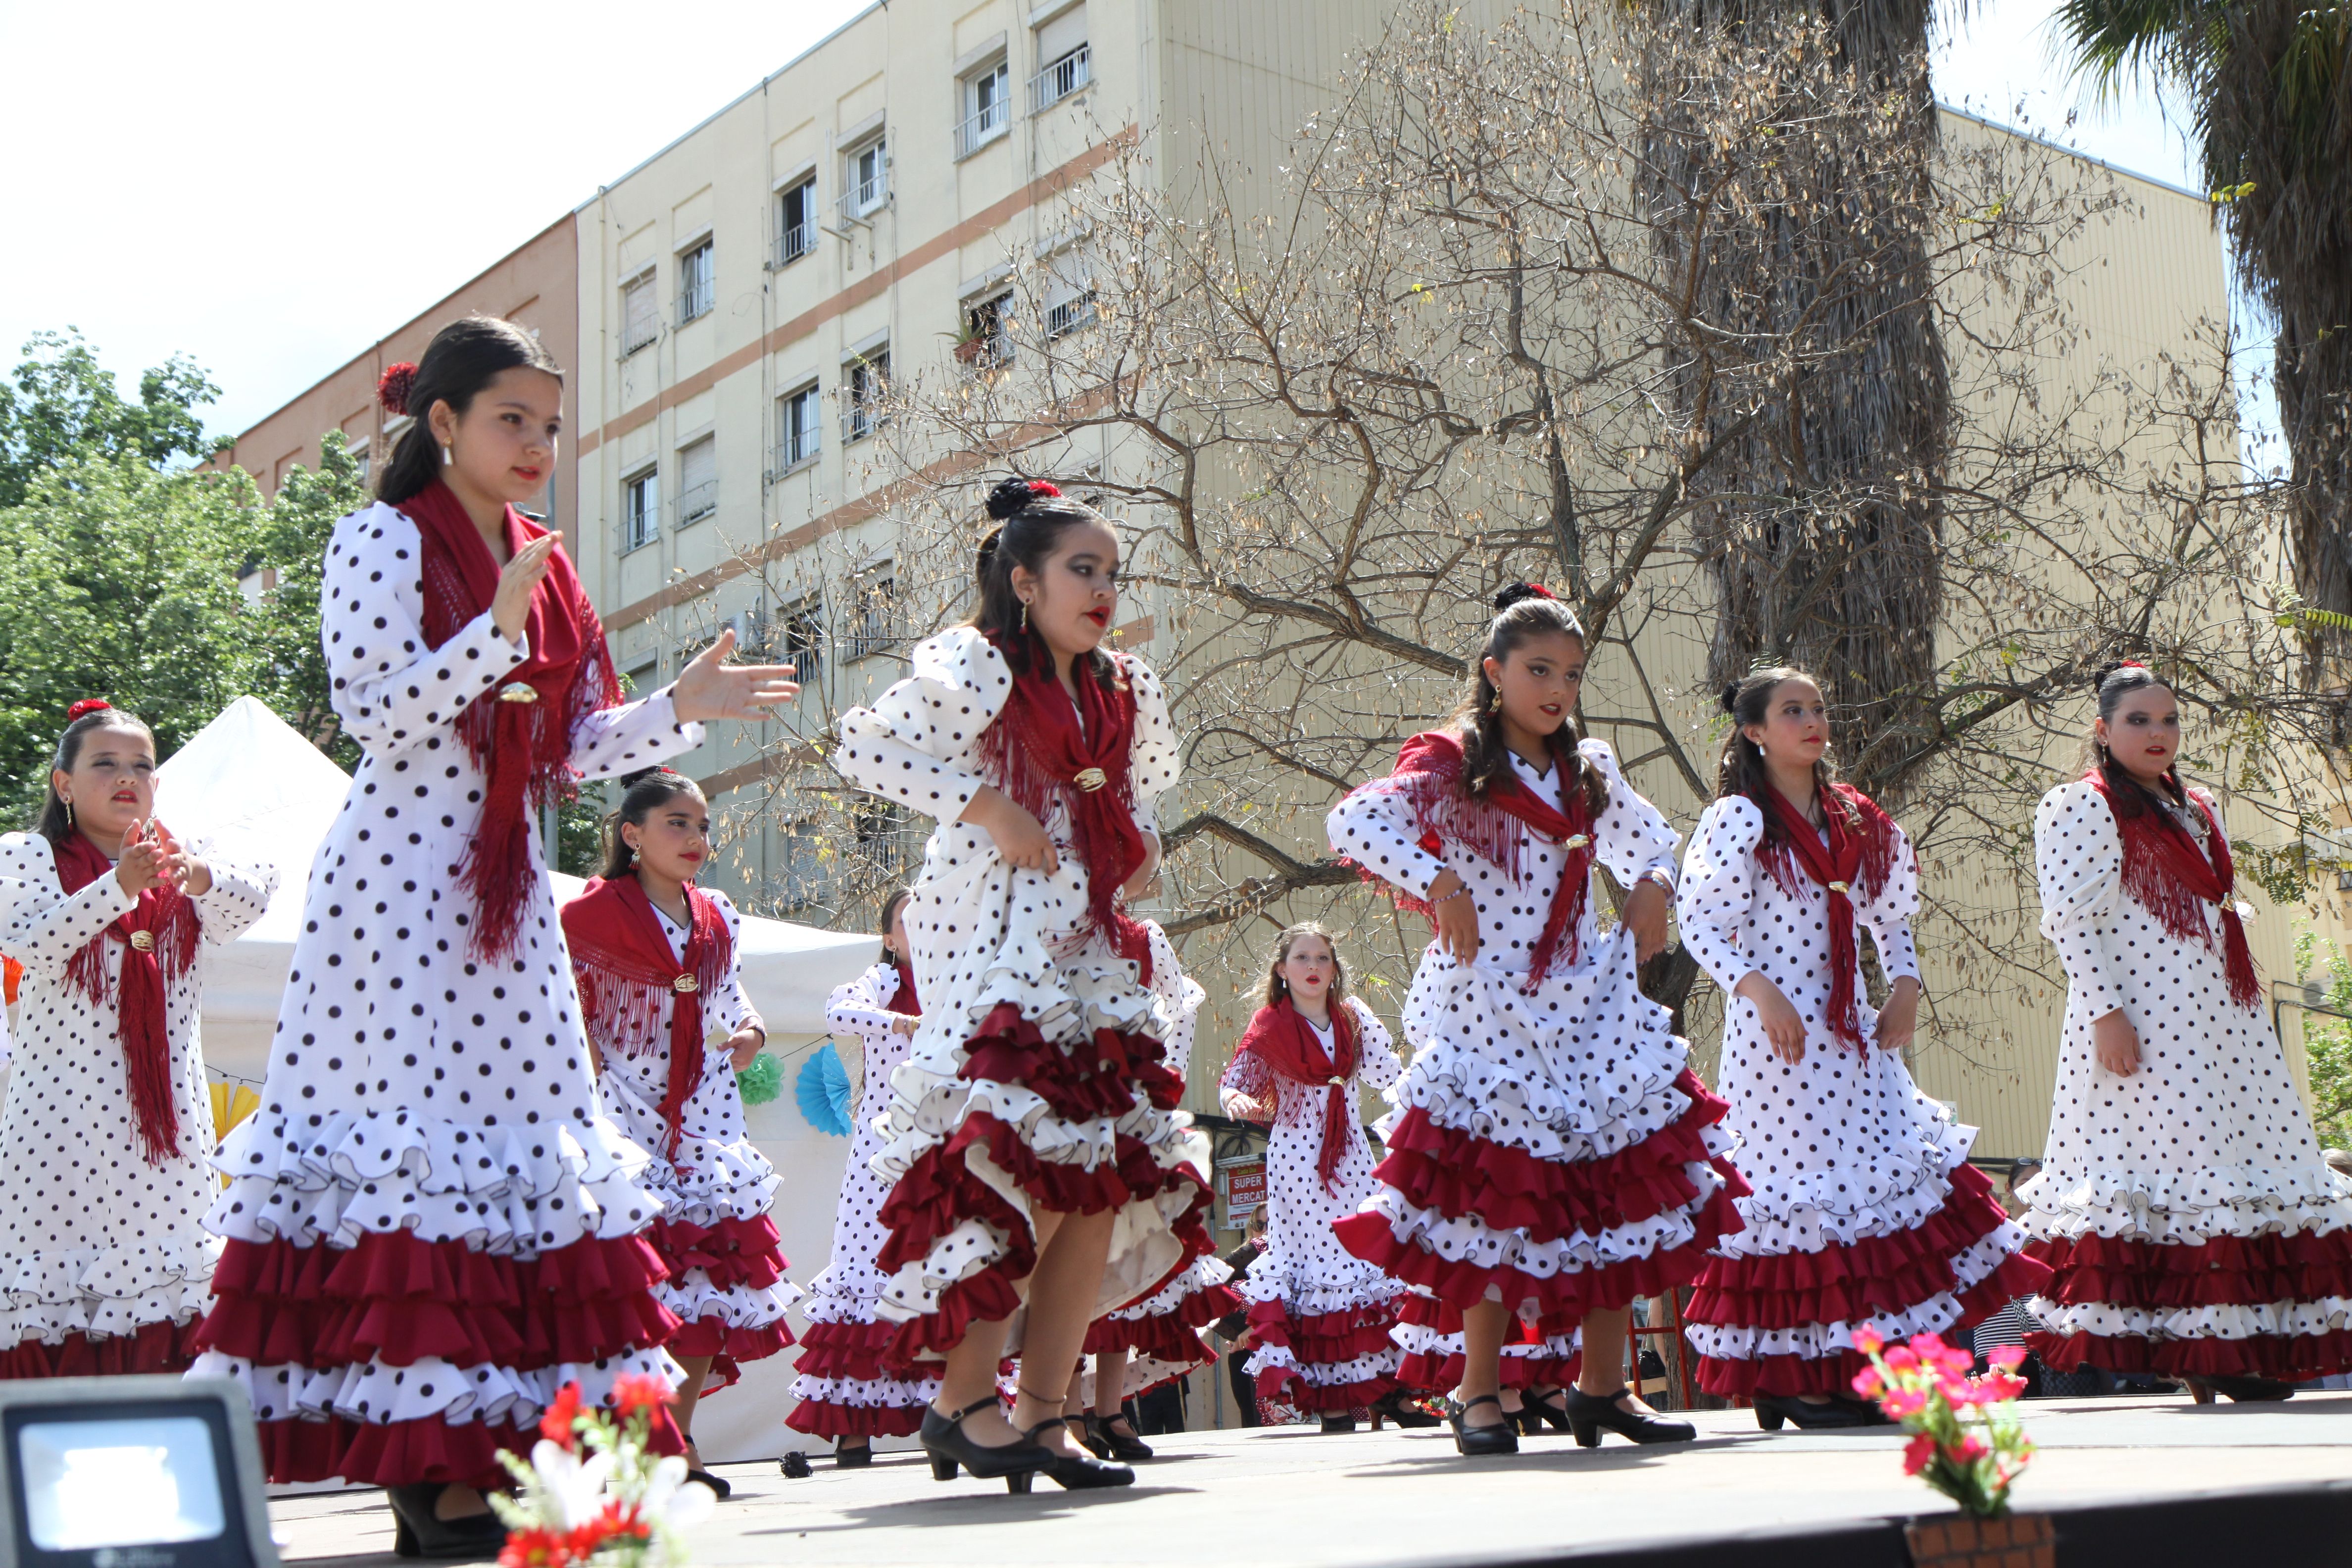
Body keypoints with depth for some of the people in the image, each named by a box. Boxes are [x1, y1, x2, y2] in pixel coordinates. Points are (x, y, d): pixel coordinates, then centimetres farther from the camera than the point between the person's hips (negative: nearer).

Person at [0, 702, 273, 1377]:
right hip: (63, 1103, -3)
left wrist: (203, 876, -29)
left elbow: (253, 901, -7)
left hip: (165, 1105, 3)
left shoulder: (180, 860, 14)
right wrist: (119, 886, -27)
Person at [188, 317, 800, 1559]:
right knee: (410, 1142, -10)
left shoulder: (545, 566, 16)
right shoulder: (383, 540, -2)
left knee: (513, 1150, 3)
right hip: (398, 877, -7)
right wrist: (498, 629, -21)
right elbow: (370, 709, -13)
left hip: (506, 891, 7)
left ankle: (485, 1454, 7)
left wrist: (680, 710, 2)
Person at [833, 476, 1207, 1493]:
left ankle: (1043, 1411, 5)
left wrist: (1143, 842, 12)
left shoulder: (1126, 693, 18)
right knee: (1030, 1169, -19)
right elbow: (864, 747, -9)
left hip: (1091, 946, 8)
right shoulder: (971, 666, -3)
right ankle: (963, 1401, -7)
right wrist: (985, 805, -15)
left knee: (1112, 1171, -1)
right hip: (992, 943, -8)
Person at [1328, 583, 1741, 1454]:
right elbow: (1354, 823, -20)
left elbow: (1648, 835, 31)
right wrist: (1438, 883, -25)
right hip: (1489, 1004, -6)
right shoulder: (1452, 763, -5)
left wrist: (1652, 885, 10)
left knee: (1619, 1182, 3)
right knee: (1503, 1192, -5)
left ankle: (1602, 1385, 14)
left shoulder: (1588, 770, 14)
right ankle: (1481, 1395, 8)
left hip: (1585, 1000, 6)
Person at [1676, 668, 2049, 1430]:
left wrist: (1905, 983, 5)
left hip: (1851, 1031, 7)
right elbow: (1699, 922, -13)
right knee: (1795, 1177, -6)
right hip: (1777, 1034, -7)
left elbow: (1890, 913, 21)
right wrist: (1759, 990, -24)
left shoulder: (1853, 819, 15)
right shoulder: (1738, 818, -6)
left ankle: (1852, 1368, 11)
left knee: (1880, 1168, 3)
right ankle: (1789, 1376, 3)